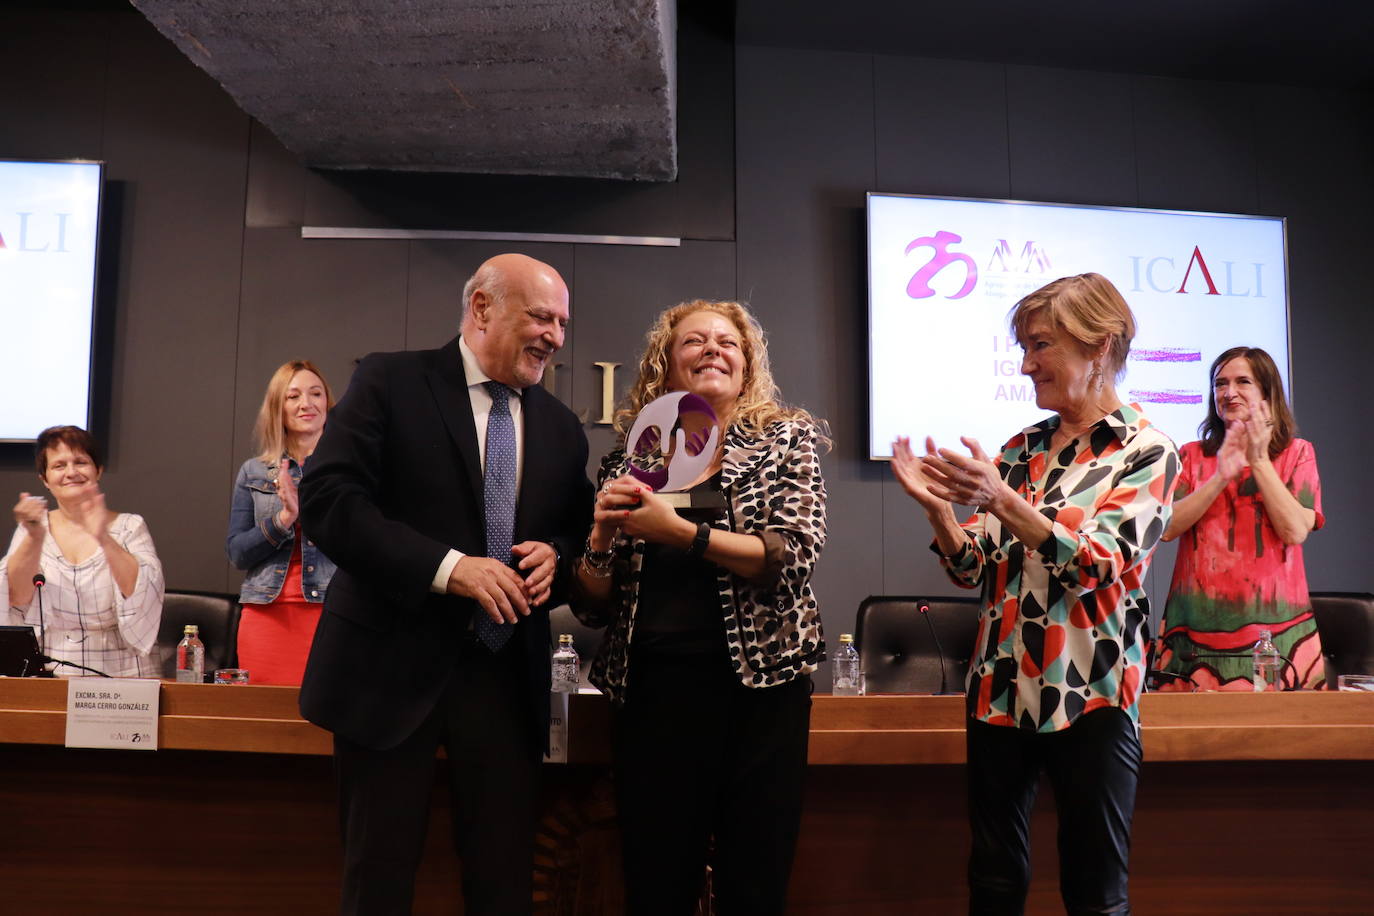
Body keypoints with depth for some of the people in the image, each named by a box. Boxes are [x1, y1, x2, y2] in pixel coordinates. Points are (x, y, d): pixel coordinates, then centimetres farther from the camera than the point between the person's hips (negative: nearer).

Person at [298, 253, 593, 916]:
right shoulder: (390, 382, -3)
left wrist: (556, 557, -7)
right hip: (394, 665, -4)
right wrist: (448, 566, -22)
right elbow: (325, 499, -13)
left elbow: (577, 533, 18)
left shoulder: (561, 427, 11)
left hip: (506, 677, 4)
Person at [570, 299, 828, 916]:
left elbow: (795, 554, -11)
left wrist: (678, 532, -19)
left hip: (758, 686, -1)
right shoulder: (631, 461, 9)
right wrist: (602, 531, -10)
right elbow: (593, 606, 10)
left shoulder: (785, 441, 5)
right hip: (651, 694, 1)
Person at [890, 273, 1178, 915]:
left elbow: (1098, 565, -17)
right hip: (1000, 687, 5)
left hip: (1090, 695, -4)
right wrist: (936, 505, -10)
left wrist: (1001, 500, -28)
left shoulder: (1147, 452, -4)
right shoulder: (1022, 447, 10)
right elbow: (974, 568, 9)